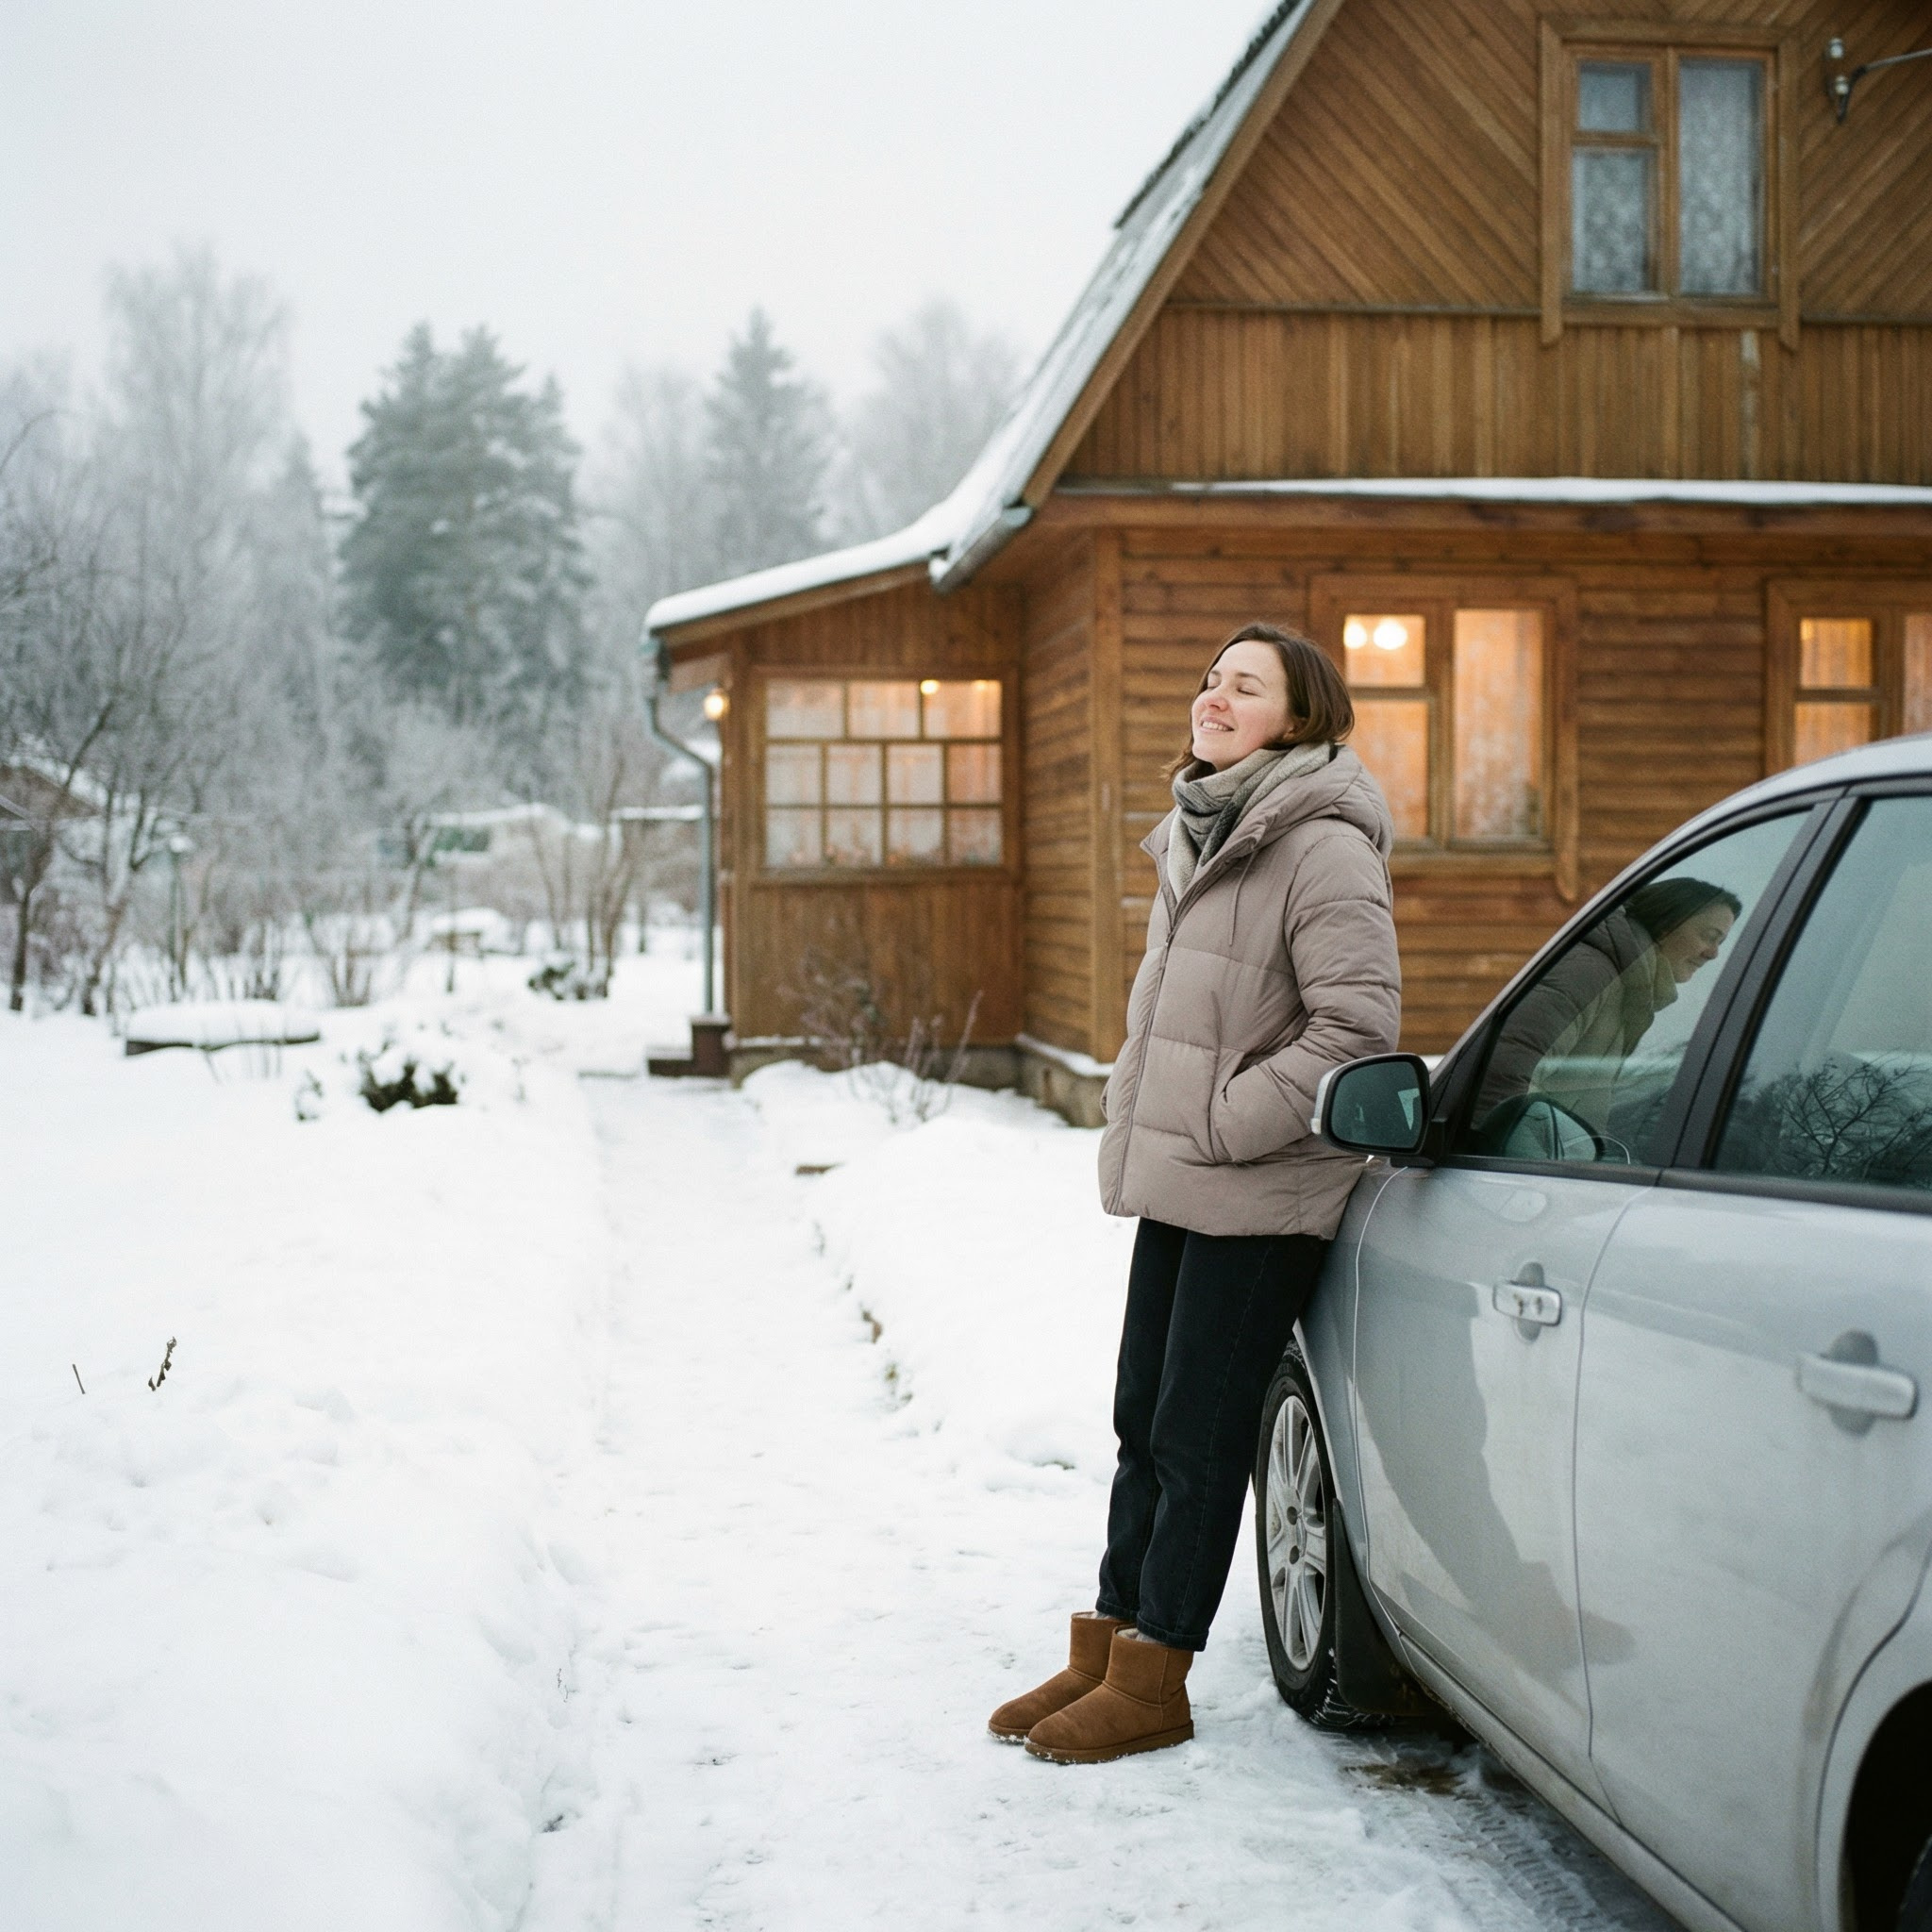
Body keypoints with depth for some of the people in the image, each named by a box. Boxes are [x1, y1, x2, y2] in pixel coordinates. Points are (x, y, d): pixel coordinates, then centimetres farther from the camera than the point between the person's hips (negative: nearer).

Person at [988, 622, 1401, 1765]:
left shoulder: (1323, 846, -15)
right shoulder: (1200, 836, 14)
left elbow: (1358, 1024, -21)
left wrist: (1222, 1124, -18)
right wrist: (1139, 1124, 14)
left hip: (1261, 1199, -9)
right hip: (1176, 1185, 9)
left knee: (1199, 1435, -1)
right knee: (1144, 1420, 14)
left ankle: (1151, 1683, 10)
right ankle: (1107, 1647, 25)